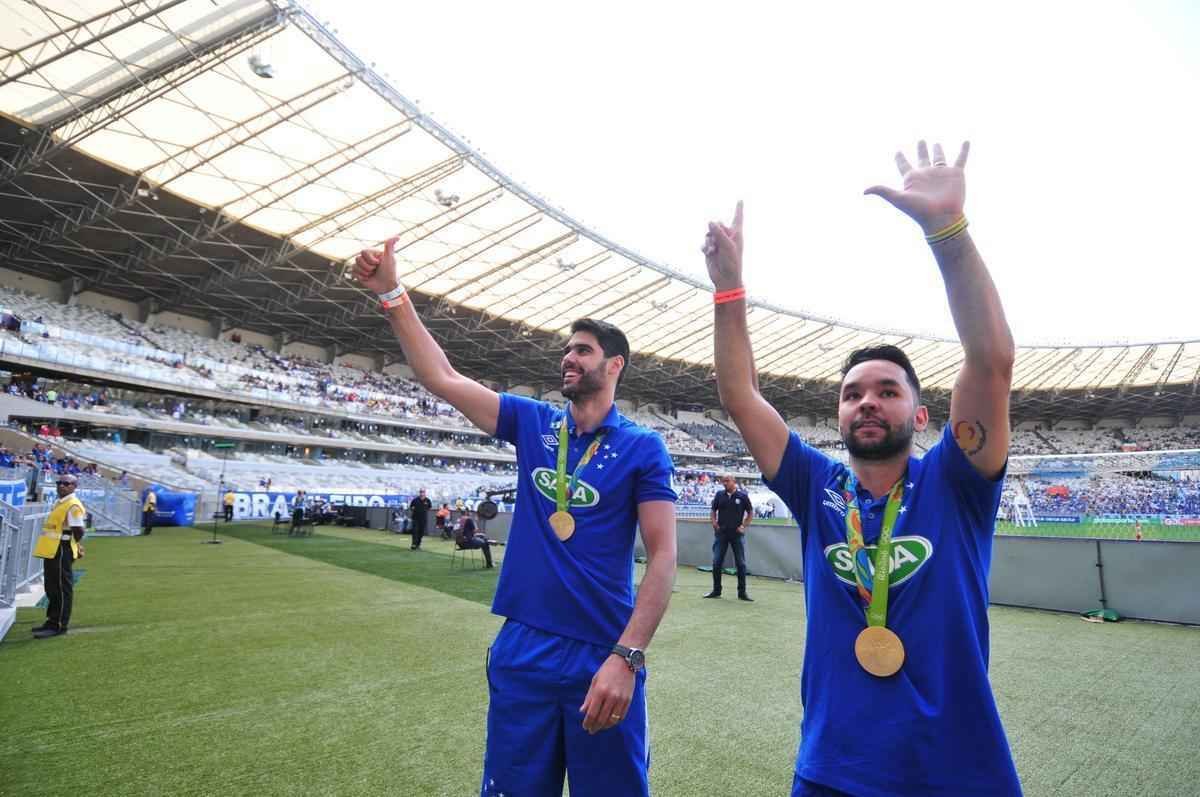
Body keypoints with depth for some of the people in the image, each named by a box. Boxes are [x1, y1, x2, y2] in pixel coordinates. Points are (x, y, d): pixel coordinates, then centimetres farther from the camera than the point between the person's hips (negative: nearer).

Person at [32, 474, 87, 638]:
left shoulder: (73, 505, -15)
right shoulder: (59, 502, 17)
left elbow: (78, 530, -20)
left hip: (61, 551, -10)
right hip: (51, 550, 10)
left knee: (62, 588, -4)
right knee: (51, 587, 18)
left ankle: (58, 625, 1)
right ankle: (52, 621, 29)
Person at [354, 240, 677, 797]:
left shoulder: (643, 448, -5)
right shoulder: (532, 422, 5)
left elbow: (663, 557, -10)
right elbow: (442, 378, 1)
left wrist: (627, 657, -18)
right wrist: (392, 294, -5)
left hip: (602, 658, -3)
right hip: (522, 653, 4)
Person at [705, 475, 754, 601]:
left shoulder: (742, 496, -3)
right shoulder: (719, 495, 3)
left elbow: (750, 512, 5)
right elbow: (713, 510, 13)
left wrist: (744, 526, -3)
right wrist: (714, 522, -1)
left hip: (737, 534, -2)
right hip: (721, 533, 2)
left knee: (741, 563, 3)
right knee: (716, 562, 3)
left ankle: (742, 592, 13)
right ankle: (716, 590, 15)